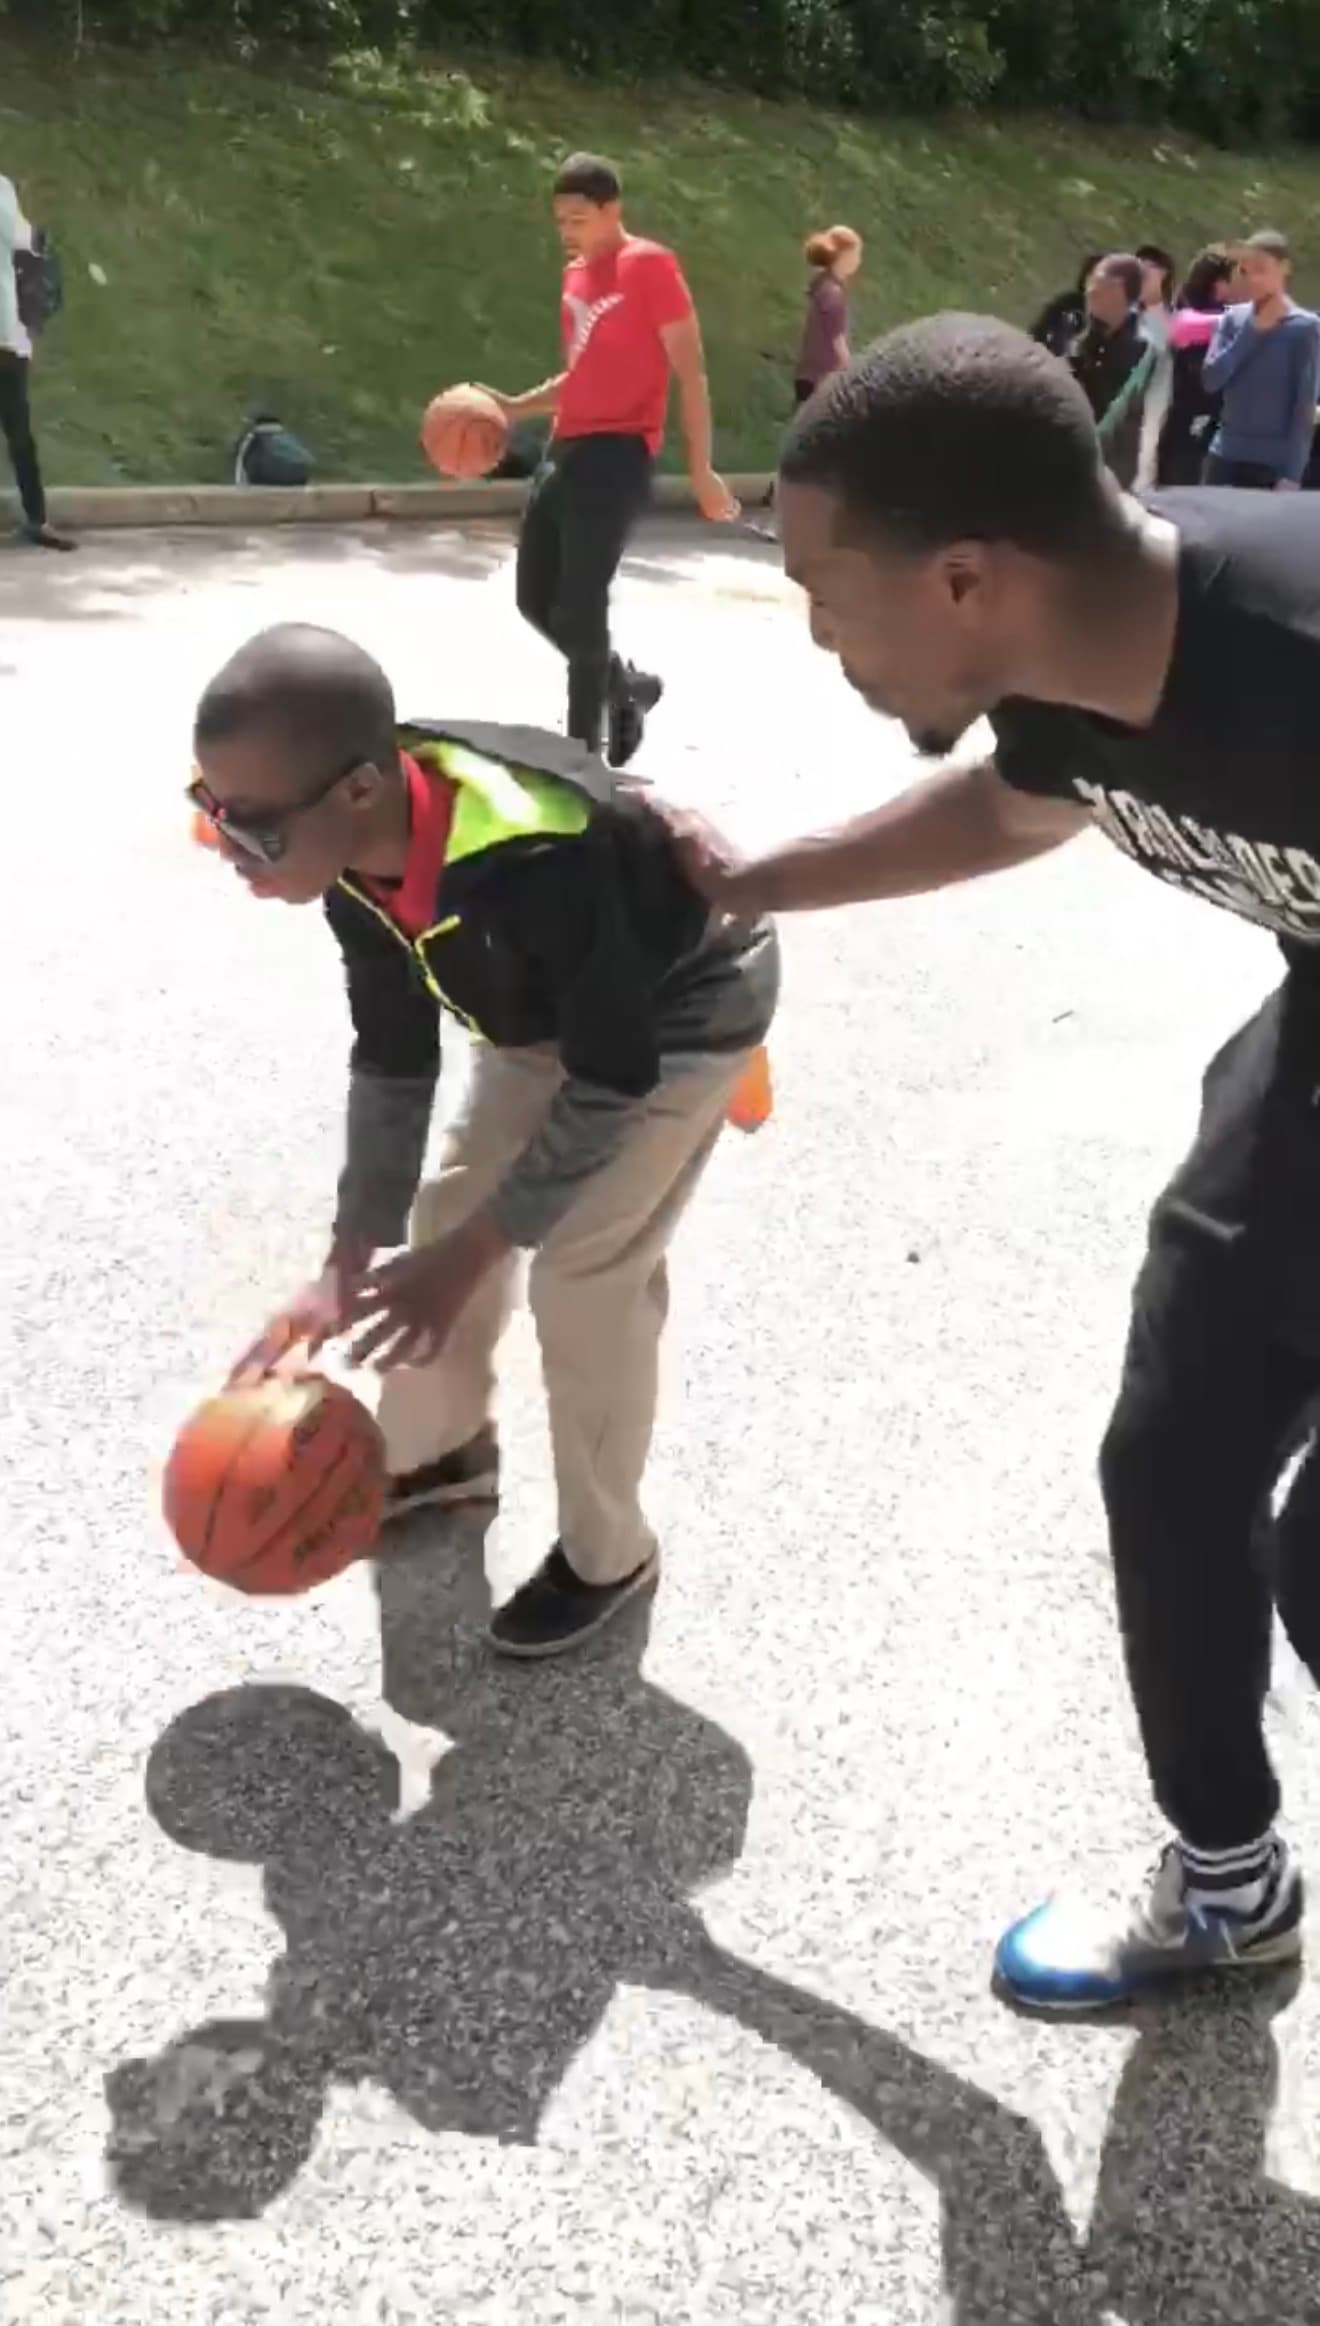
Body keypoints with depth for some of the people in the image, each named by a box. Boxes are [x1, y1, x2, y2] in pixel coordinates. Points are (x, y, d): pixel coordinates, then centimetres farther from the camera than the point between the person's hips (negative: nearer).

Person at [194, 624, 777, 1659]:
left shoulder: (535, 861, -44)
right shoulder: (356, 846, -20)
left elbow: (614, 1080, -30)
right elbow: (394, 1059, -8)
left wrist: (473, 1252, -25)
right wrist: (348, 1266, -9)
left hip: (686, 1003, -7)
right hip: (550, 1004, 7)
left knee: (585, 1271, -9)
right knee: (453, 1209, 10)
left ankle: (608, 1552, 13)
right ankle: (442, 1452, 35)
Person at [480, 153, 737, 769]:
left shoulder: (650, 265, -7)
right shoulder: (575, 274, 17)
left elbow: (690, 372, -10)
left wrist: (700, 470, -15)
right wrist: (515, 407, 10)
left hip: (617, 454, -9)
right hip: (566, 450, 9)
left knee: (577, 611, -11)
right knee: (535, 601, 12)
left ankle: (582, 750, -1)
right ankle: (627, 685, 31)